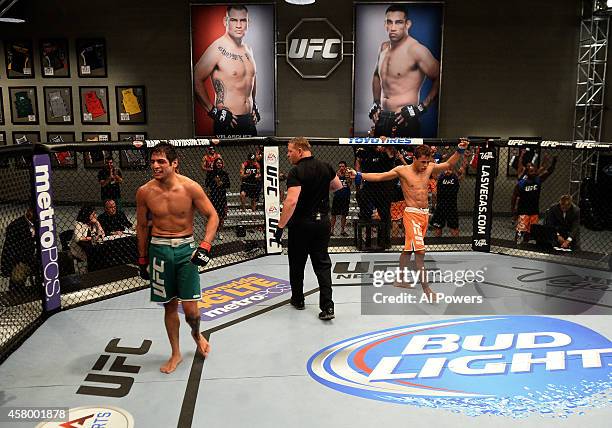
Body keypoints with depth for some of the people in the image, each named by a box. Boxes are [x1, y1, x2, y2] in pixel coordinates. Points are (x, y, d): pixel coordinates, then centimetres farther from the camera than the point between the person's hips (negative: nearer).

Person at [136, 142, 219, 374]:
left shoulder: (190, 187, -11)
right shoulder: (144, 192, -4)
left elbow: (212, 216, -4)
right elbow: (141, 226, 9)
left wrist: (205, 245, -17)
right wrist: (142, 258, 12)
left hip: (186, 248, -2)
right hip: (159, 249, 2)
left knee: (190, 308, -3)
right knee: (169, 305, 10)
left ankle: (196, 333, 33)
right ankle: (176, 354, 28)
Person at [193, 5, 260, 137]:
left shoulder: (248, 50, 12)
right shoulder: (217, 49, -12)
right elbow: (196, 80, -16)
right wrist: (213, 111, -16)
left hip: (250, 120, 7)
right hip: (228, 121, -7)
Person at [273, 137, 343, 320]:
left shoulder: (296, 171, -18)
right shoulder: (325, 167, 1)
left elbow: (291, 201, -28)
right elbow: (338, 186, 19)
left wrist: (280, 226, -24)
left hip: (301, 223, -5)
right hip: (322, 221, 5)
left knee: (297, 264, 15)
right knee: (322, 264, 7)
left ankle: (298, 300, 32)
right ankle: (327, 307, -2)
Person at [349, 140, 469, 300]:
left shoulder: (429, 167, 9)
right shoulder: (402, 170, -5)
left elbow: (449, 164, 18)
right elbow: (379, 176, -9)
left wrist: (460, 151, 7)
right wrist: (359, 175, -18)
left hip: (425, 214, 6)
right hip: (412, 213, -6)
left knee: (409, 248, 16)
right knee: (420, 251, -15)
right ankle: (425, 287, -12)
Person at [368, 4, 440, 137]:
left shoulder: (416, 50, -13)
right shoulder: (384, 47, 11)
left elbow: (438, 80, -15)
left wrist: (421, 108, -17)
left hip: (405, 121, -7)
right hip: (381, 119, 7)